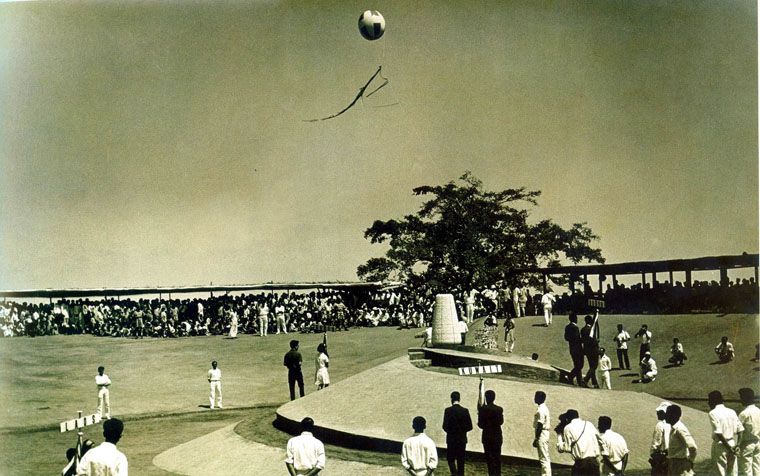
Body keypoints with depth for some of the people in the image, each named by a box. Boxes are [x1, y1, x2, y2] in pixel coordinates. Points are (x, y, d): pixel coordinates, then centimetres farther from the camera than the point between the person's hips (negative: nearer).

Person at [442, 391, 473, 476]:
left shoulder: (448, 410, -12)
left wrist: (450, 431, 8)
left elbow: (445, 426, -13)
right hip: (462, 439, 3)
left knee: (450, 459, 7)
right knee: (461, 460, 12)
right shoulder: (465, 411, -4)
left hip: (451, 439, -3)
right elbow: (470, 426, -3)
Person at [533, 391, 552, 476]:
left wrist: (536, 439, -18)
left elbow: (540, 425, -21)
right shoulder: (544, 408, 13)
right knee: (545, 457, 14)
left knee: (544, 458, -7)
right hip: (545, 433, 10)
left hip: (541, 435, -10)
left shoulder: (540, 410, -18)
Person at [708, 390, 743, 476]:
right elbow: (740, 429, 2)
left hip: (720, 445, -6)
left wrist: (728, 447, -16)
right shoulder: (732, 412, 7)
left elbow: (718, 433, -20)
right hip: (732, 443, 6)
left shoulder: (713, 413, -12)